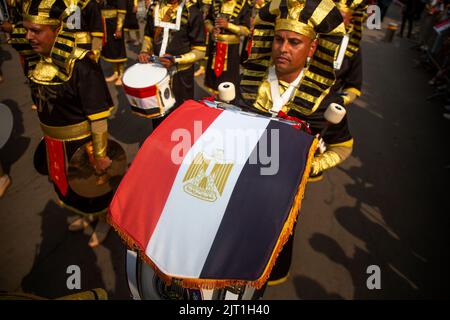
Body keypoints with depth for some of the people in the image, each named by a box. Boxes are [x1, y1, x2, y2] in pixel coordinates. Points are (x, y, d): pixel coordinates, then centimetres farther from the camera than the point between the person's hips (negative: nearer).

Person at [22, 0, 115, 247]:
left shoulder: (80, 65, -27)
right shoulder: (40, 60, -3)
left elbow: (98, 116, -25)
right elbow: (42, 100, 10)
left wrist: (99, 155, -20)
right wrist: (49, 136, 18)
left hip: (81, 142, -8)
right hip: (55, 142, 8)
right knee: (66, 183, 26)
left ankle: (103, 221, 44)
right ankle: (87, 215, 54)